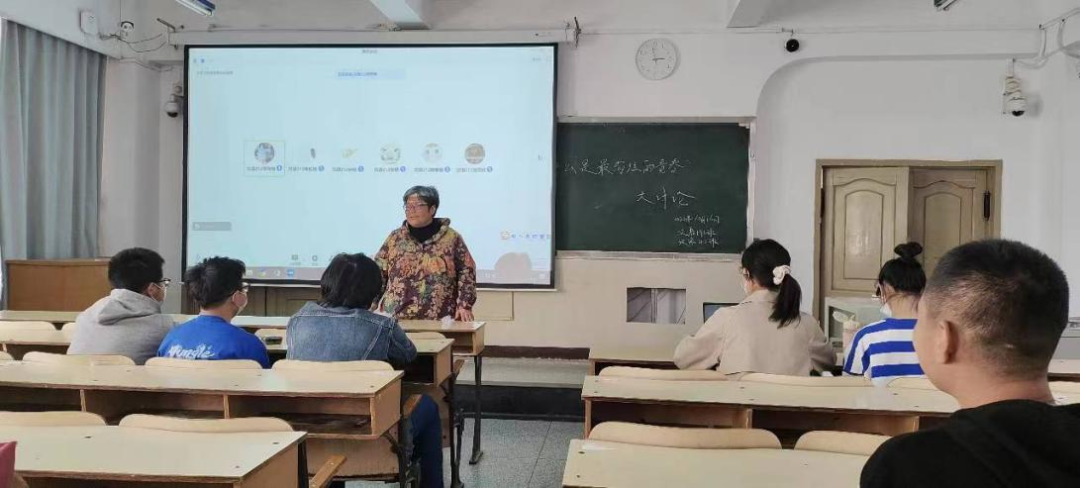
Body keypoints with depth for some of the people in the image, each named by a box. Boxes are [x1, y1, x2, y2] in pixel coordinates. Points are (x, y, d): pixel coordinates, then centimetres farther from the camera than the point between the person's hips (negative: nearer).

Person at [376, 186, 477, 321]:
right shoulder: (395, 238, 9)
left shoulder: (451, 238, 3)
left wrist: (464, 305, -6)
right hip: (396, 319, 2)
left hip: (439, 321, -1)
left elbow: (466, 272, 3)